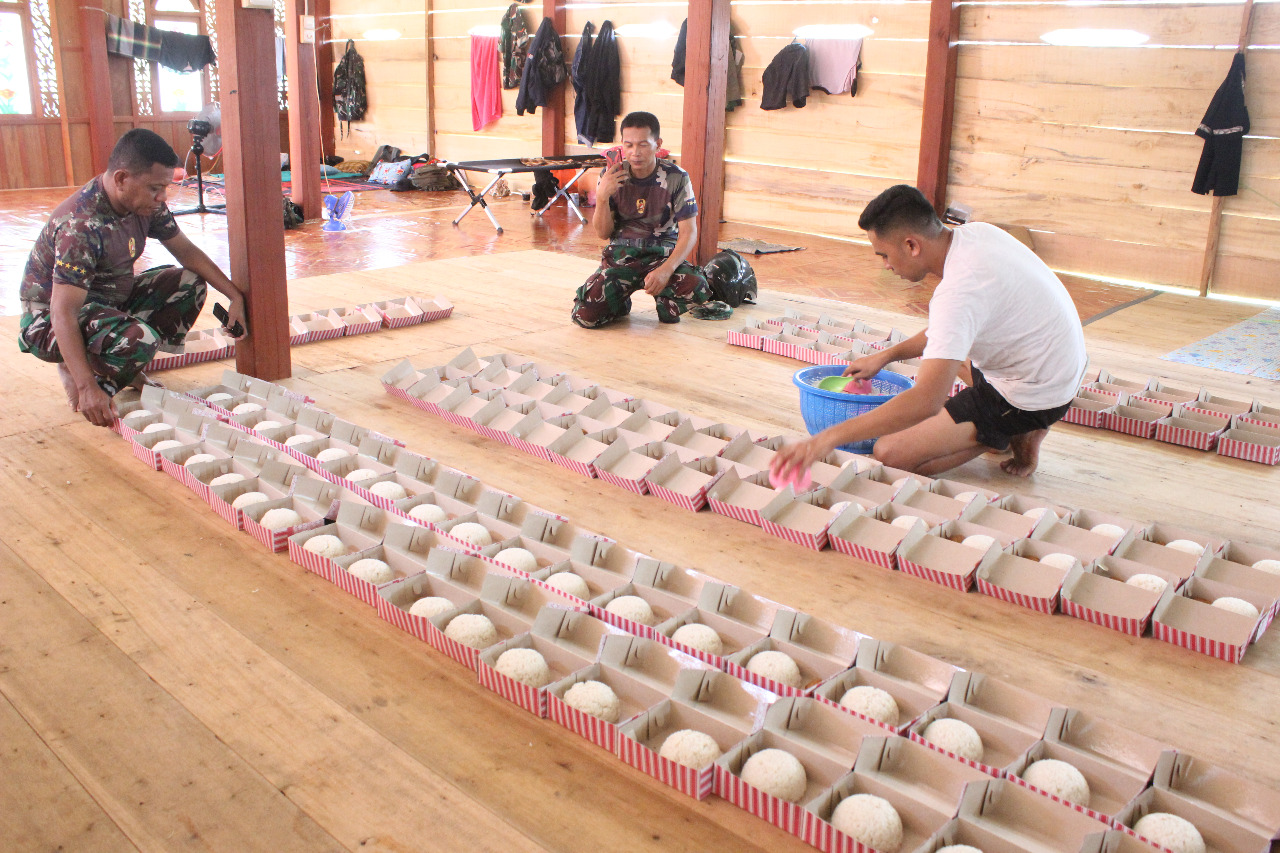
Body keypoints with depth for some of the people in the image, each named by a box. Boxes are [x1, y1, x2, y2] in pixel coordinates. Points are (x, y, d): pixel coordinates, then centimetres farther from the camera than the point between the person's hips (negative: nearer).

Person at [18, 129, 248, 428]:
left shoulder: (145, 204, -8)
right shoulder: (81, 226, -32)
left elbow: (186, 251, 7)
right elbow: (64, 313, -35)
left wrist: (235, 295, -2)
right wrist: (87, 387, -43)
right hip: (49, 322, -9)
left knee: (190, 282, -1)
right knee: (139, 337, -36)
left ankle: (130, 367, 1)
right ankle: (75, 373, -6)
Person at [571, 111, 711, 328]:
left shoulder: (676, 177, -7)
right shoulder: (612, 176, -1)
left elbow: (689, 232, -10)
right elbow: (603, 233, 1)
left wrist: (666, 270, -27)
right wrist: (602, 197, -19)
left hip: (662, 254, -1)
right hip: (621, 255, 1)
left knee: (696, 287, -33)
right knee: (585, 315, -23)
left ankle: (666, 302, 4)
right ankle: (621, 303, 14)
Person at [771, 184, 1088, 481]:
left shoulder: (959, 291, -31)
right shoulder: (975, 232, -3)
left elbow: (927, 401, -39)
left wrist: (829, 437, -41)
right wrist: (886, 356, 12)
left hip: (1030, 399, -9)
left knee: (890, 455, -12)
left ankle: (1015, 433, -1)